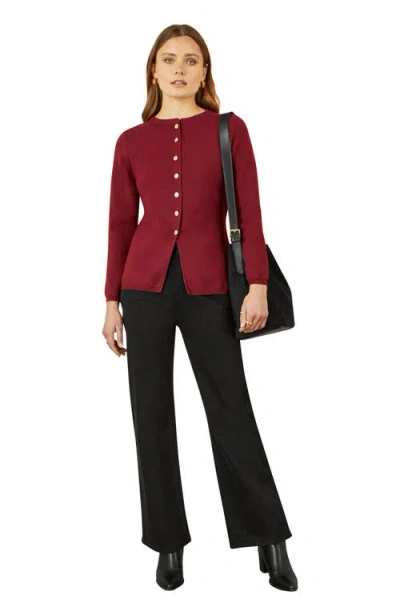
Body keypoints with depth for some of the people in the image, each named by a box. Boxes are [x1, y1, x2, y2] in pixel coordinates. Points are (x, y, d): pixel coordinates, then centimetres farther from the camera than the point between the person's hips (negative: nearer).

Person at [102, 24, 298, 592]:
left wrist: (258, 285, -11)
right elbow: (121, 225, 10)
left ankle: (270, 539, 17)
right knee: (153, 413, 5)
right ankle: (169, 543, 20)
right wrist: (112, 300, 7)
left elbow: (248, 212, -1)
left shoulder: (229, 129, 5)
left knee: (230, 409, 0)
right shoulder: (131, 141, 9)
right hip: (146, 282, 2)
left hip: (207, 284, -2)